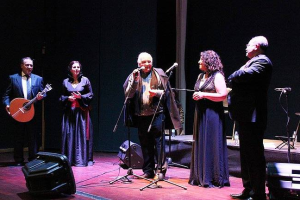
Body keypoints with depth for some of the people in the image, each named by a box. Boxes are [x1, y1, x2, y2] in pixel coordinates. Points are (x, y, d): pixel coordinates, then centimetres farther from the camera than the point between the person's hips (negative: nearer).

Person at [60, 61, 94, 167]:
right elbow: (62, 96, 13)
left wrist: (81, 96, -12)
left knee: (82, 134, -2)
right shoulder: (66, 82, 8)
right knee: (69, 134, 2)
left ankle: (82, 159, 4)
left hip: (81, 111, -2)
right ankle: (69, 159, 10)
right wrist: (68, 98, -7)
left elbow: (90, 94, 4)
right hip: (69, 111, 2)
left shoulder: (85, 80, 3)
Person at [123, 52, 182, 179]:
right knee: (145, 144, 8)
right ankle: (148, 170, 18)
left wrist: (156, 93, -14)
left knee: (159, 142, -4)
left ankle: (160, 170, 3)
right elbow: (128, 94, 1)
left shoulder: (159, 74, 5)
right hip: (141, 115, 3)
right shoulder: (134, 75, 9)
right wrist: (134, 81, -12)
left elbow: (167, 91, 4)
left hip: (157, 113, -3)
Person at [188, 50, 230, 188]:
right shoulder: (201, 76, 16)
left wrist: (203, 95, -18)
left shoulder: (217, 76, -8)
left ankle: (215, 179, 4)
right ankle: (201, 176, 19)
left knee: (212, 145, -5)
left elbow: (223, 95, -17)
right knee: (200, 145, 10)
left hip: (212, 114, -8)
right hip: (200, 113, 8)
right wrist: (196, 96, 9)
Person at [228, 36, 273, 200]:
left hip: (252, 116, -11)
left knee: (255, 155, -5)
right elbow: (242, 79, 17)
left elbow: (246, 74, -28)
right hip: (245, 115, 11)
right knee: (246, 154, 16)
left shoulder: (262, 61, -11)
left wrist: (232, 77, -9)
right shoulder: (253, 62, 21)